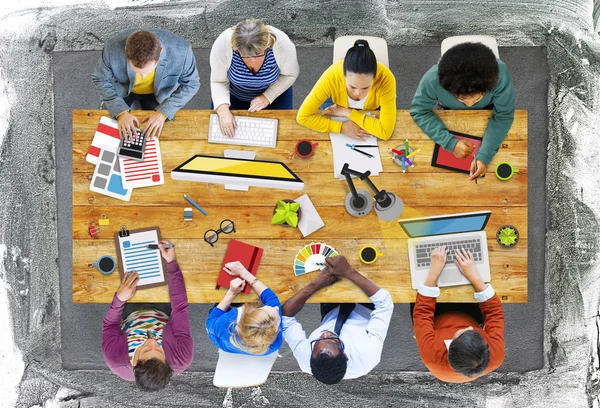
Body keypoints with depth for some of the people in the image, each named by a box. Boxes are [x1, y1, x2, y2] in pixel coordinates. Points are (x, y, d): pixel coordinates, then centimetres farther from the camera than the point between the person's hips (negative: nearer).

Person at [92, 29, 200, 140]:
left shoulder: (180, 50, -39)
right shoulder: (113, 46, -37)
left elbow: (191, 84, -21)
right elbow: (101, 79, -18)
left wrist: (163, 112, -31)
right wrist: (120, 112, -33)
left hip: (159, 92, 0)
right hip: (122, 89, 0)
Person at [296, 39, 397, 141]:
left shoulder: (385, 78, -39)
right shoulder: (332, 76, -37)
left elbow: (386, 132, -38)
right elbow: (303, 116, -30)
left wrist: (348, 113, -34)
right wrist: (342, 127, -37)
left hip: (372, 111, 1)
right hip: (336, 105, 0)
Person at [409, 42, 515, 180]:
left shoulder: (500, 75, -45)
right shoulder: (432, 80, -45)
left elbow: (503, 116, -31)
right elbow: (419, 111, -28)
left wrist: (484, 155, -43)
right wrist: (451, 142, -38)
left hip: (486, 110, 0)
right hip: (450, 112, 1)